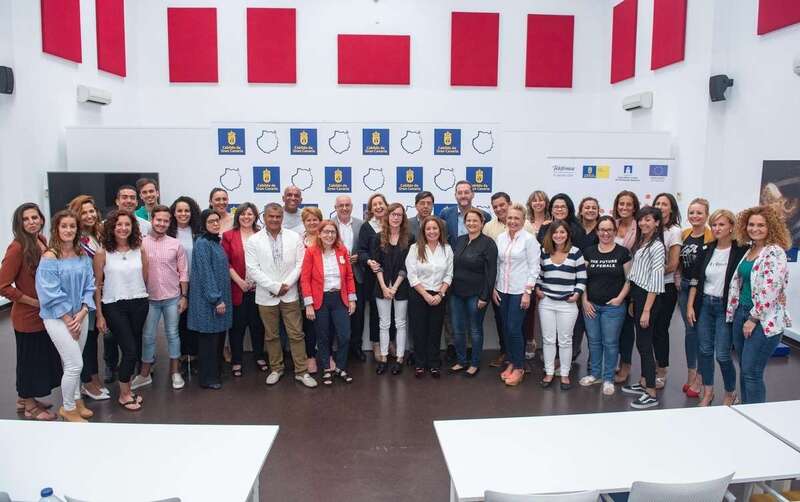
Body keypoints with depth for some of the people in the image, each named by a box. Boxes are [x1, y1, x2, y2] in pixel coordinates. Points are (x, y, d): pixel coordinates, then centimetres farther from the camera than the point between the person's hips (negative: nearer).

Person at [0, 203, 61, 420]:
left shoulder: (43, 241, 2)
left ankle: (24, 399, 38)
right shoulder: (17, 248, -19)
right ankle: (30, 406, 26)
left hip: (45, 313, 7)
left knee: (43, 356, 19)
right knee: (30, 359, 8)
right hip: (27, 315, -7)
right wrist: (34, 302, -16)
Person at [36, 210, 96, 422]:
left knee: (72, 363, 16)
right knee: (75, 364, -4)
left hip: (80, 315, 5)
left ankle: (76, 401, 32)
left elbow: (89, 286, 4)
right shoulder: (50, 257, -13)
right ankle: (67, 408, 16)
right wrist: (68, 320, -13)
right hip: (58, 318, -5)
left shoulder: (82, 255, 3)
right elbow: (51, 294, -14)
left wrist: (82, 313, -8)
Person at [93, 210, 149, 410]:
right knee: (130, 350, -7)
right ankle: (124, 395, 13)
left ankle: (126, 389, 26)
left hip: (139, 305, 4)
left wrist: (143, 299, 8)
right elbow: (97, 286, -3)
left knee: (135, 350, 8)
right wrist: (99, 315, -4)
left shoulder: (139, 251, 3)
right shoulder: (102, 254, -6)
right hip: (114, 307, -3)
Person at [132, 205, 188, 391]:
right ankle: (145, 374, 21)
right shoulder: (141, 244, -3)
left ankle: (175, 372, 21)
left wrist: (184, 296, -1)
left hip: (172, 298, 0)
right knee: (148, 336, 8)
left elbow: (183, 272, 2)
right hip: (149, 298, 0)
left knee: (172, 334, 10)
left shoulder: (176, 244, -1)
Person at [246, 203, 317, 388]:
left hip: (290, 294, 0)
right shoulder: (253, 241, -2)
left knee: (296, 334, 3)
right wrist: (275, 287, -14)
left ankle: (302, 371, 11)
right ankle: (276, 369, 26)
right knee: (271, 336, 11)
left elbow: (300, 263, -1)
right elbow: (253, 269, -7)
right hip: (266, 296, 0)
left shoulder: (295, 237, 1)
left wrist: (286, 284, -12)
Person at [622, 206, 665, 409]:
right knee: (641, 342, 16)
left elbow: (655, 281, -18)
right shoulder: (641, 243, 13)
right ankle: (643, 383, 28)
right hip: (637, 295, 9)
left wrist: (647, 310, -19)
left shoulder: (656, 246, -14)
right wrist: (632, 301, 15)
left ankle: (651, 394, 1)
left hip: (648, 298, -9)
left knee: (645, 344, -6)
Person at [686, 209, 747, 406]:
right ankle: (707, 392, 23)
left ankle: (730, 393, 21)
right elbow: (695, 280, 8)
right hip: (704, 304, 5)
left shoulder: (740, 251, -8)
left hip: (725, 307, -4)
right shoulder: (706, 250, 6)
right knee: (704, 350, 9)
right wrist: (690, 306, 4)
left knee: (722, 354, -3)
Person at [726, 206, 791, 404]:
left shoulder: (774, 252, -13)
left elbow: (770, 290, -19)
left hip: (764, 321, -8)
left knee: (751, 372, -5)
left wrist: (754, 319, -16)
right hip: (741, 313, 8)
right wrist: (736, 312, 11)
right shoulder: (749, 250, 12)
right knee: (744, 370, 14)